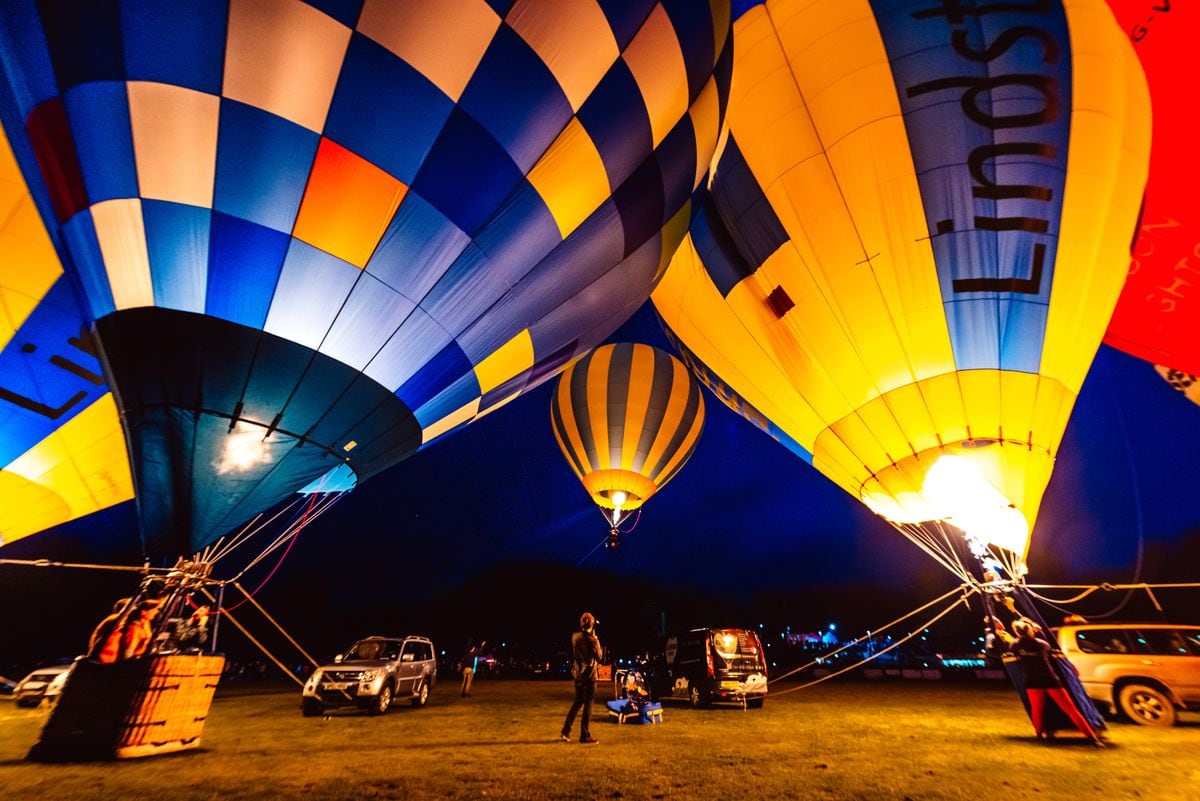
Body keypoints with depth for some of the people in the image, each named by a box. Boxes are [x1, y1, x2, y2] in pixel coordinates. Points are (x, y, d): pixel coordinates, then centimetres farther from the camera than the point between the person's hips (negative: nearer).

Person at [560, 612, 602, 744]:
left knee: (577, 702, 18)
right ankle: (585, 736, 9)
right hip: (589, 674, -6)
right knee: (588, 705, 4)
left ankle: (565, 732, 20)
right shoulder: (592, 638, -16)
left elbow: (572, 655, 11)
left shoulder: (574, 636, 1)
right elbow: (599, 655, -9)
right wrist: (596, 640, -2)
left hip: (577, 674, 6)